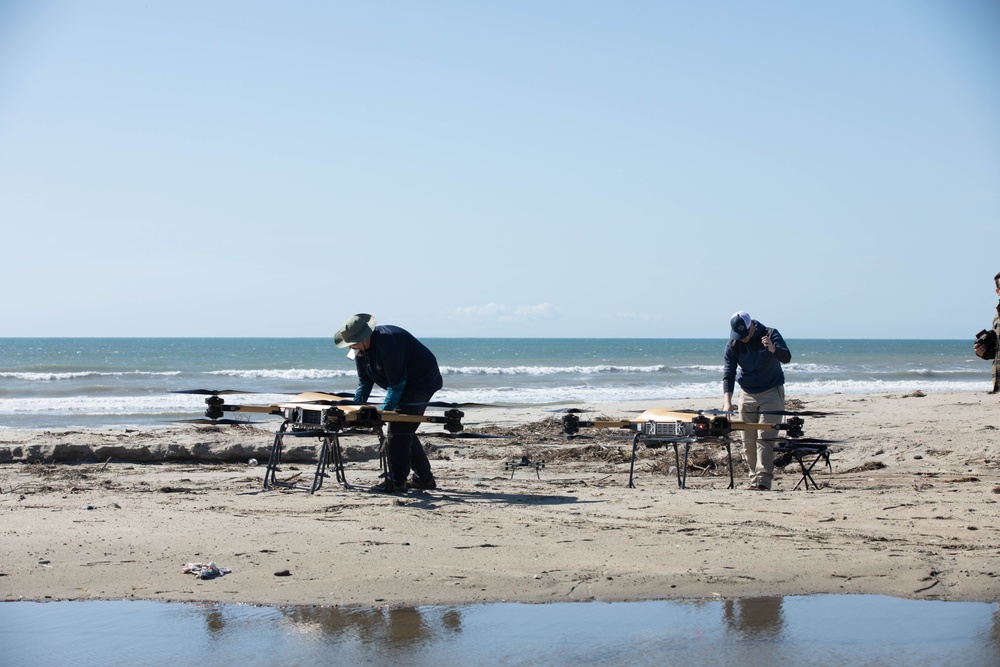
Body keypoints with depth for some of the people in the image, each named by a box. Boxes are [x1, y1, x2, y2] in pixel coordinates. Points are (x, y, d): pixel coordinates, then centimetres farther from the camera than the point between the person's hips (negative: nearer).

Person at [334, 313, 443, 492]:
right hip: (406, 385, 10)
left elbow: (397, 384, -28)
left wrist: (384, 410, -28)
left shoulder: (388, 342, -30)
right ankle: (424, 479, 17)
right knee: (405, 431, 9)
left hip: (422, 381, -10)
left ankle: (396, 481, -11)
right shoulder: (360, 349, 0)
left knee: (398, 429, -15)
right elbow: (364, 382, 8)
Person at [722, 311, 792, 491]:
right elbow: (728, 373, -12)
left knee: (765, 438, -13)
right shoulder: (733, 345, -5)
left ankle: (763, 481, -17)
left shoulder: (770, 334, -12)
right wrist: (727, 401, -26)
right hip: (747, 395, 4)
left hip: (771, 393, -4)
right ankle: (754, 478, 11)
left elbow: (786, 358, -23)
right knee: (748, 440, 3)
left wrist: (773, 349, -46)